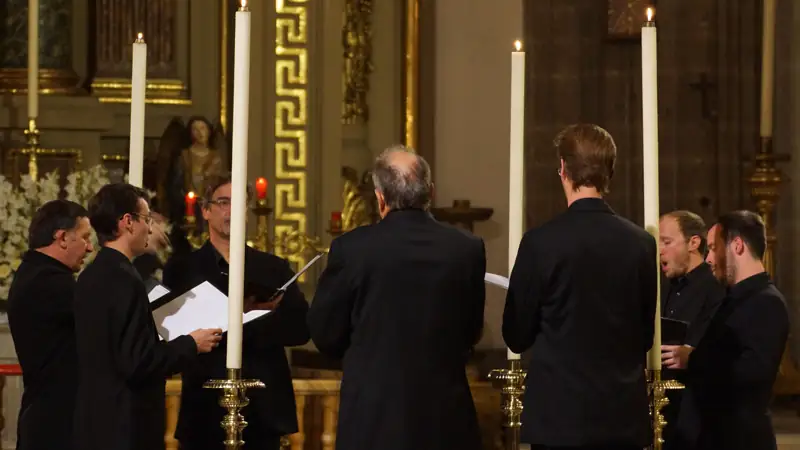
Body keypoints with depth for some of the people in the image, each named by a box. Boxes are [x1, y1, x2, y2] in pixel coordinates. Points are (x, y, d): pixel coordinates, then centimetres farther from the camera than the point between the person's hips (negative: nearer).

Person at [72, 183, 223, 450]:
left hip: (95, 421, 9)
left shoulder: (91, 277, 10)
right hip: (124, 428, -9)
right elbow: (137, 363, -22)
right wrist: (191, 345, -8)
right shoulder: (124, 280, -18)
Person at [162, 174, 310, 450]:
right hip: (206, 408, -2)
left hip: (264, 408, 2)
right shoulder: (182, 270, 4)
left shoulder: (274, 268, 11)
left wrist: (248, 325, -15)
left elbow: (300, 328, 1)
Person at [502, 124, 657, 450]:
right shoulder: (641, 243, 0)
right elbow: (646, 335, 11)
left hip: (559, 414, -3)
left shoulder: (541, 242, -11)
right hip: (625, 414, 3)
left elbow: (516, 337, -2)